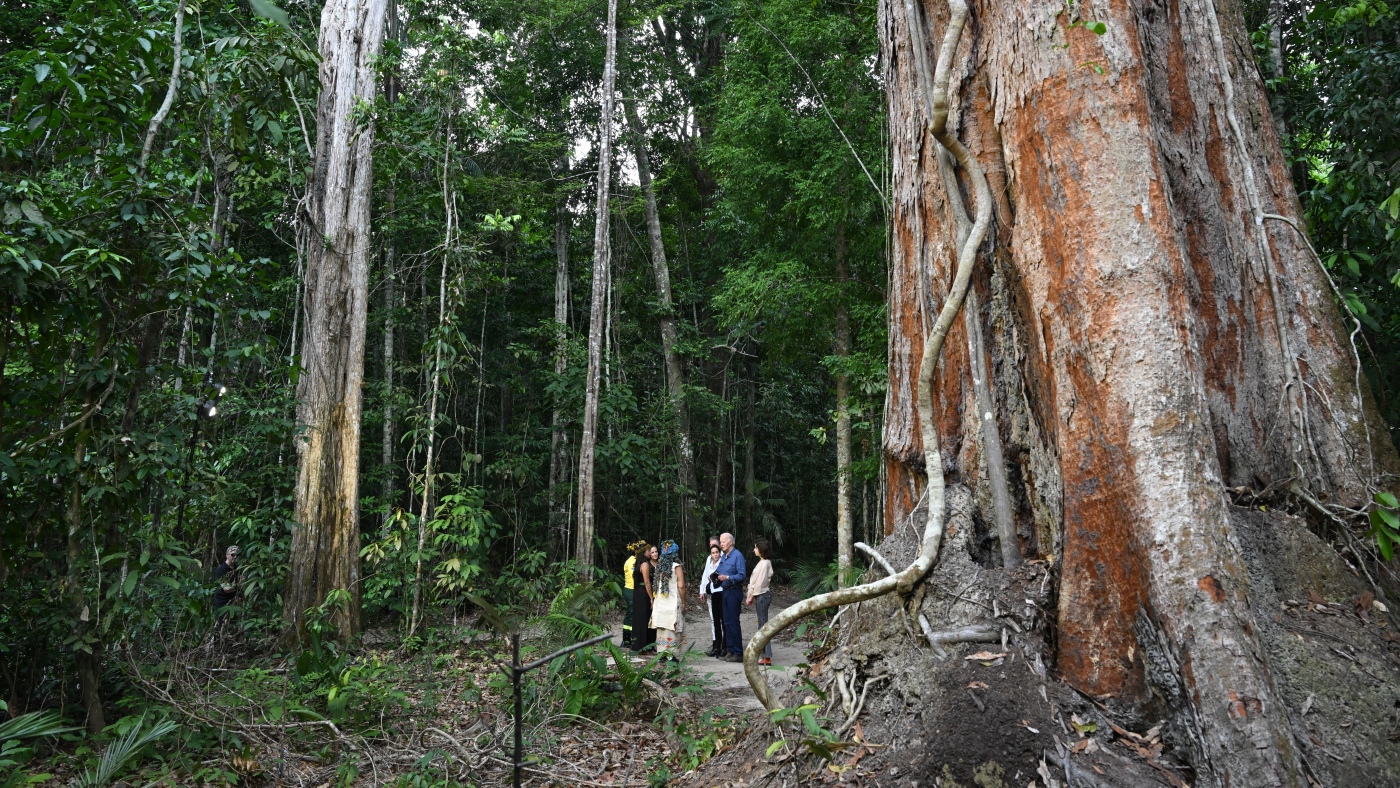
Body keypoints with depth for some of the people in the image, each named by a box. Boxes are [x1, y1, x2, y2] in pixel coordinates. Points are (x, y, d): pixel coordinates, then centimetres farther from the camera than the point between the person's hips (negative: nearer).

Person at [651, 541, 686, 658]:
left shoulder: (659, 566, 7)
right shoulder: (676, 567, -9)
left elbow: (657, 585, 12)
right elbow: (681, 586, -12)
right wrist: (683, 603, -4)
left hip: (660, 602, 5)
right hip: (673, 602, -5)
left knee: (662, 627, 10)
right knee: (672, 628, -2)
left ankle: (661, 652, 13)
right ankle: (670, 654, -3)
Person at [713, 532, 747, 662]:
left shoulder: (737, 555, -12)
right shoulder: (723, 557, 13)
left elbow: (742, 575, -17)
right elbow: (719, 570, 20)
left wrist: (727, 577, -24)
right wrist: (715, 575, 0)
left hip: (733, 591, -8)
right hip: (725, 591, 8)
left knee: (733, 622, -7)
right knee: (727, 622, 11)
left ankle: (738, 653, -1)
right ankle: (730, 650, 19)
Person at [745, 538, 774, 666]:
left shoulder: (764, 564, -17)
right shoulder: (765, 562, 12)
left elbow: (759, 583, -18)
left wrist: (751, 597, -10)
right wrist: (751, 597, 14)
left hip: (762, 596, -10)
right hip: (763, 595, 10)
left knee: (764, 625, -7)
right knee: (762, 625, 13)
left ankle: (767, 658, -4)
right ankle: (764, 654, 18)